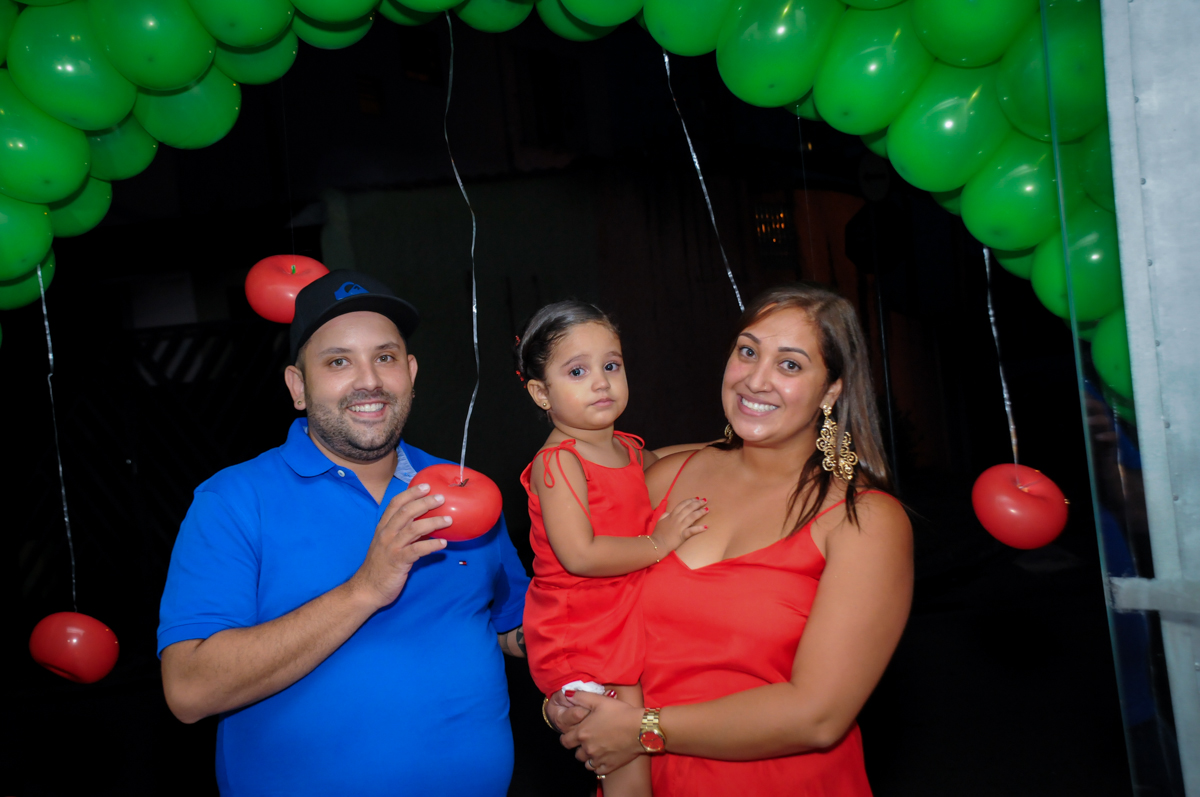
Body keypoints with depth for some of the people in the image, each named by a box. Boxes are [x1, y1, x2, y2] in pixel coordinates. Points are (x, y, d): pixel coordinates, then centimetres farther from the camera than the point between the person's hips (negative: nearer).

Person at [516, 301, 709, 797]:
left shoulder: (629, 450, 7)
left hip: (628, 633, 8)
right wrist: (657, 544, -19)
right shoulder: (556, 462, -17)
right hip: (581, 642, -8)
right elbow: (580, 555, -24)